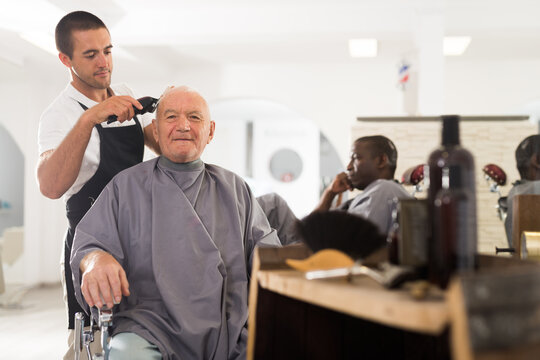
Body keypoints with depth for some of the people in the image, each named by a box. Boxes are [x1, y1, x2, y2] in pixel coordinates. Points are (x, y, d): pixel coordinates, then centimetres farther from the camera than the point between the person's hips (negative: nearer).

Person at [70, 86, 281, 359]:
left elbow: (265, 247, 14)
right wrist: (95, 259, -18)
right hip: (151, 328, -2)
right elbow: (86, 243, 6)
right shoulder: (126, 186, 13)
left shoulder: (234, 188, 19)